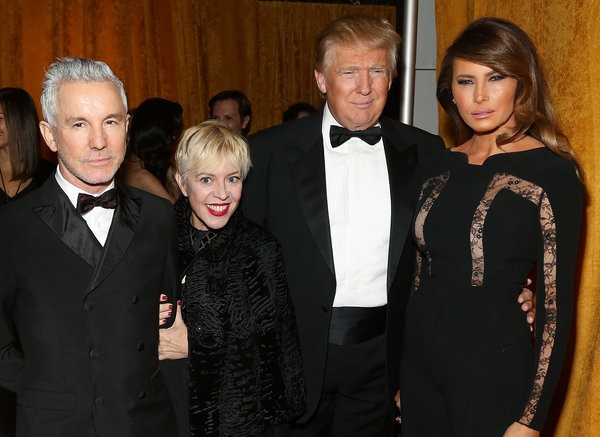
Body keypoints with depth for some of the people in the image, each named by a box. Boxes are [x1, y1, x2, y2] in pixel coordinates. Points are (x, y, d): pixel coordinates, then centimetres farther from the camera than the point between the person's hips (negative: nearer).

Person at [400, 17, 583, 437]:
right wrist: (398, 374, 12)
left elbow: (557, 305, -11)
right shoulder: (436, 168, 4)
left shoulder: (552, 173, -11)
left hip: (493, 367, -5)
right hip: (419, 357, 5)